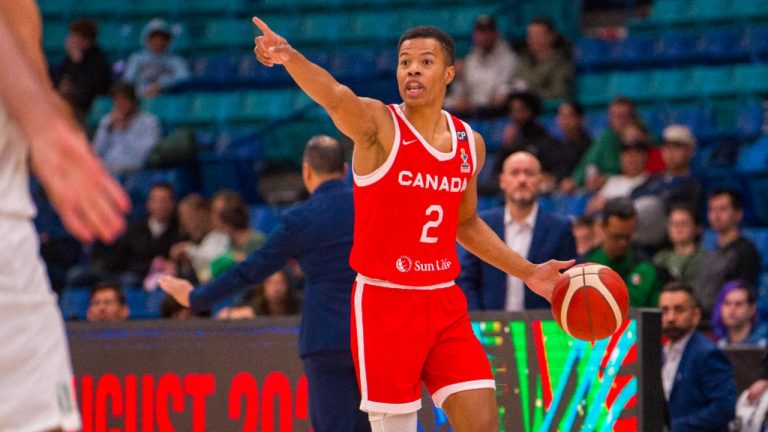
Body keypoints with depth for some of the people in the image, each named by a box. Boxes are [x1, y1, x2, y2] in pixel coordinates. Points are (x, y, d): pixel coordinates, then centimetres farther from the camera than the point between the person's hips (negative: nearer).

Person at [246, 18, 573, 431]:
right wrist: (290, 57, -52)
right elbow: (335, 97, -32)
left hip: (445, 303, 5)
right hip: (385, 304, -5)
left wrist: (527, 271, 20)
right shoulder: (378, 125, -9)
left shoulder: (470, 144, 8)